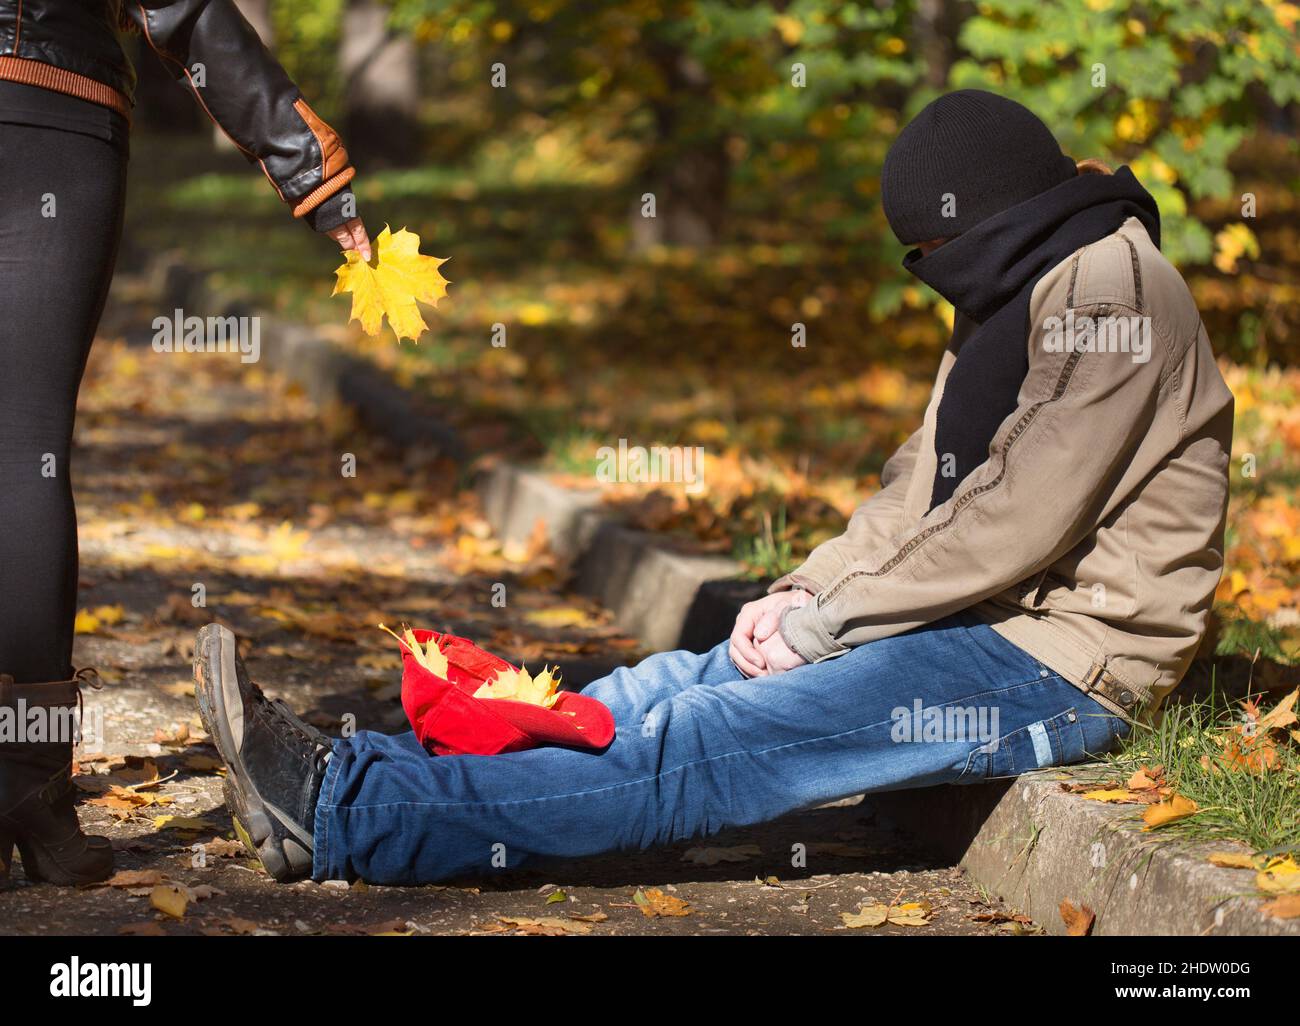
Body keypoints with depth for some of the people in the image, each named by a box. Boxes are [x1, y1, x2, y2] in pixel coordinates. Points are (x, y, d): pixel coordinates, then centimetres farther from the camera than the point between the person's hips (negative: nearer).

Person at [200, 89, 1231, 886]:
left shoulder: (1112, 284, -13)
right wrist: (807, 591, 0)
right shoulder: (1014, 295, 19)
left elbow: (1023, 521, -20)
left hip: (1057, 664, -9)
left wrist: (823, 626, -13)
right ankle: (347, 779, -7)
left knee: (703, 743, -17)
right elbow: (923, 484, 17)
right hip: (982, 621, 9)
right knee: (673, 686, -2)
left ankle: (342, 812, -23)